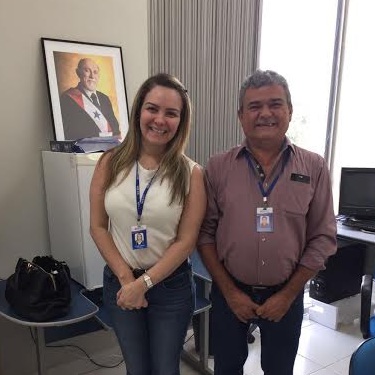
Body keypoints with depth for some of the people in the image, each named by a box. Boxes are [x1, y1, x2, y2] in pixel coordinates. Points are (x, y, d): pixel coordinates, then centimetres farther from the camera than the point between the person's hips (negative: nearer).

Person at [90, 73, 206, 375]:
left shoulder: (191, 173, -11)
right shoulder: (111, 163, -6)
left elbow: (186, 241, -11)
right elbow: (98, 227, -3)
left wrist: (143, 283, -14)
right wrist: (126, 278, -9)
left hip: (170, 285, -1)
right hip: (119, 282, 2)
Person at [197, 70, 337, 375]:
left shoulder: (314, 168, -6)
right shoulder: (218, 168, -7)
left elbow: (322, 238, -5)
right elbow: (205, 233, -5)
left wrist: (287, 295, -7)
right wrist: (230, 292, -8)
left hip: (286, 295, 0)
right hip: (230, 292, 0)